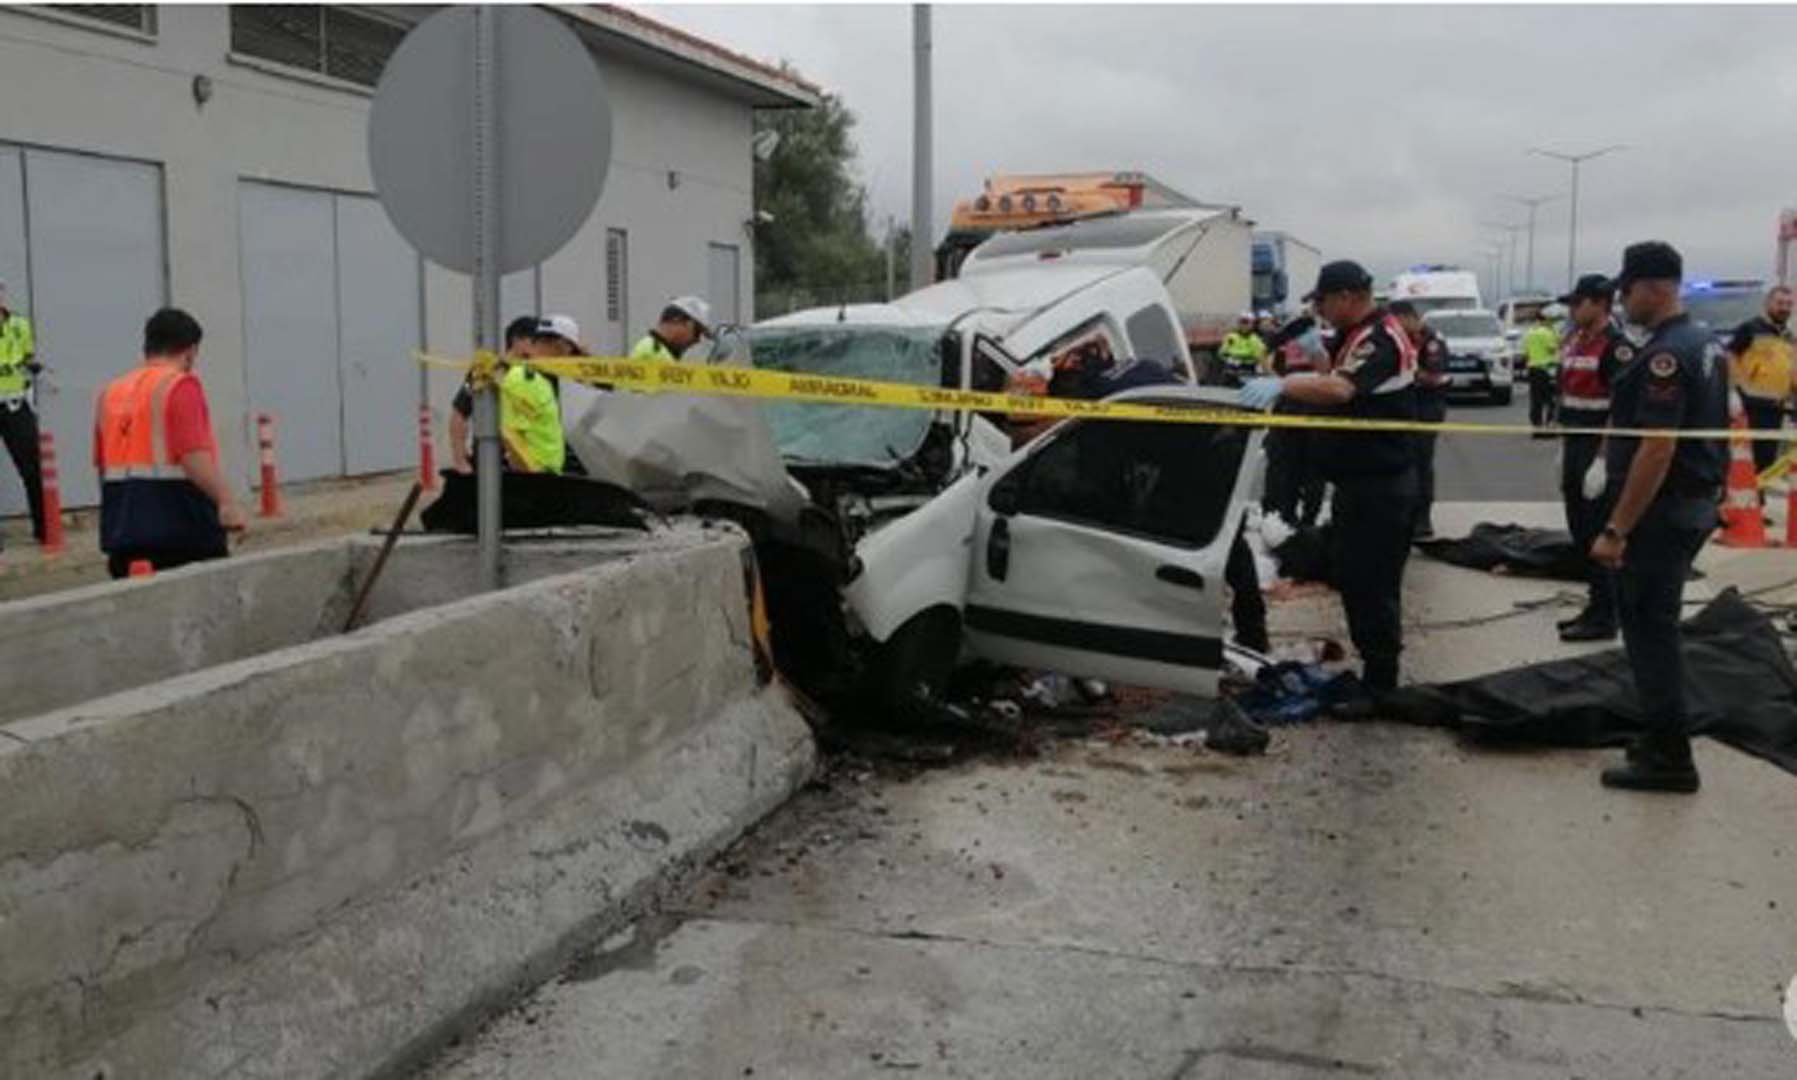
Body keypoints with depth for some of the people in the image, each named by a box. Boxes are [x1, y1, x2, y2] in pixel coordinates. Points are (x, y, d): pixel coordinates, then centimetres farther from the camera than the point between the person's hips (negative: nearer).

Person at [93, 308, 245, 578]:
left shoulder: (110, 392, 13)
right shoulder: (180, 386, -8)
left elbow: (101, 464, 20)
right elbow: (193, 456, -22)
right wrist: (227, 501, -29)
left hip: (122, 530, 7)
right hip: (183, 535, -6)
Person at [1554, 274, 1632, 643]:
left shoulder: (1616, 346, -14)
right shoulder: (1574, 341, 13)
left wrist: (1602, 459, -22)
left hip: (1599, 451, -9)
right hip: (1575, 447, 9)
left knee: (1599, 534, -4)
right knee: (1580, 532, 13)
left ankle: (1604, 617, 3)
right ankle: (1595, 605, 24)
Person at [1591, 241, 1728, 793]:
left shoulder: (1664, 355, -21)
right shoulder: (1705, 342, 11)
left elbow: (1657, 450, -26)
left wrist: (1616, 530, -24)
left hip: (1662, 510, -10)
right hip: (1695, 503, 10)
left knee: (1647, 626, -2)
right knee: (1658, 623, 18)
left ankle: (1669, 758, 4)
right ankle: (1664, 739, 27)